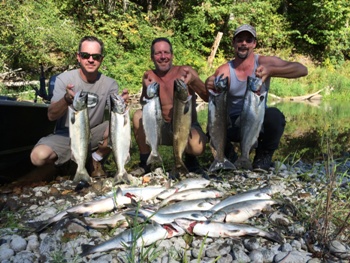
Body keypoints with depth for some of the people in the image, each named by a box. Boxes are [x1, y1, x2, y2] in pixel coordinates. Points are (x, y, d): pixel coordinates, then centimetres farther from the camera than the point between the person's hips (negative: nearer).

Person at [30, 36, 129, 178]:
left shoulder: (110, 84, -6)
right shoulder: (64, 79, -11)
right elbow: (51, 116, -18)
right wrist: (67, 99, -40)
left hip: (93, 134, 2)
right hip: (65, 134, -1)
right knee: (38, 156, -29)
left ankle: (96, 160, 0)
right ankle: (71, 160, 5)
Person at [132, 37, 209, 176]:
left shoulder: (185, 72, -8)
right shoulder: (149, 76, 1)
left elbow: (209, 98, -18)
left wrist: (194, 81, -36)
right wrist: (147, 89, -27)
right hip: (162, 129, 3)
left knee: (197, 147, -34)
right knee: (139, 115, -23)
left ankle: (190, 160, 6)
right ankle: (145, 163, -5)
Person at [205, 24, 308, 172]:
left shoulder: (264, 63, -9)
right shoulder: (225, 70, -6)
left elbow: (302, 70, -21)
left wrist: (271, 71, -37)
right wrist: (210, 86, -45)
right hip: (233, 124, 1)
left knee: (274, 116, -32)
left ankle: (264, 155, -2)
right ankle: (229, 157, 6)